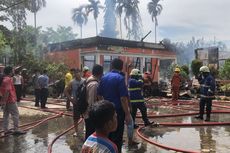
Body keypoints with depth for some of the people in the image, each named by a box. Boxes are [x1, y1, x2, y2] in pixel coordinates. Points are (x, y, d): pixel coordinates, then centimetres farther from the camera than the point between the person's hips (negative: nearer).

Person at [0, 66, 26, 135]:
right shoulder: (8, 79, -17)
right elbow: (7, 91, -23)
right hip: (10, 100, -9)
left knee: (6, 115, 12)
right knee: (15, 114, -1)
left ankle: (6, 130, 16)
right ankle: (16, 129, 2)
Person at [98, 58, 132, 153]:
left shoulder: (104, 77, 5)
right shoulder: (120, 78, -15)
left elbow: (99, 95, 11)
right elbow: (123, 98, -20)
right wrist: (127, 114, -16)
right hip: (118, 111, -6)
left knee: (107, 135, 18)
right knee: (117, 136, 3)